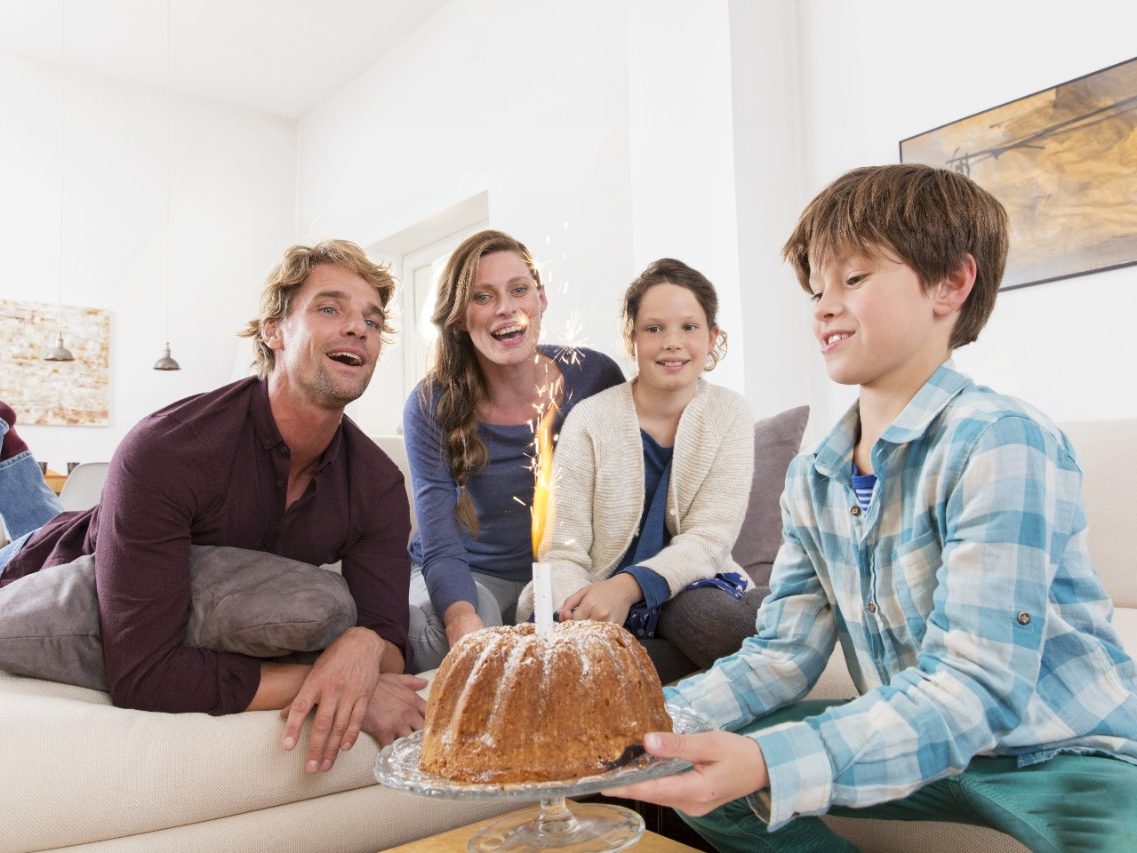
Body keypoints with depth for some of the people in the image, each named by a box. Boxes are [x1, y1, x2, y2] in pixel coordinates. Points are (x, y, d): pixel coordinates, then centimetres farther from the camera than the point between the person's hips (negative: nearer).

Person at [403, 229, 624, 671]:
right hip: (472, 575, -1)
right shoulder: (430, 406, -15)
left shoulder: (594, 375, -11)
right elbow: (442, 550, -20)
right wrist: (463, 620, -43)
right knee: (441, 629, -34)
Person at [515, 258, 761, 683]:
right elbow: (564, 552, -9)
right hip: (595, 600, 0)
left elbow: (710, 537, -9)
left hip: (692, 589, 1)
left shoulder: (730, 413, -1)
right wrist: (583, 614, -33)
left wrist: (628, 585, -28)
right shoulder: (590, 419, -6)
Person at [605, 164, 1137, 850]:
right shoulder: (812, 480, 1)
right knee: (701, 767, -7)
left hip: (1070, 755, -5)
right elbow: (782, 654, 0)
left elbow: (975, 685, -28)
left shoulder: (999, 442, -21)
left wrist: (767, 766, -40)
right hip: (918, 743, 6)